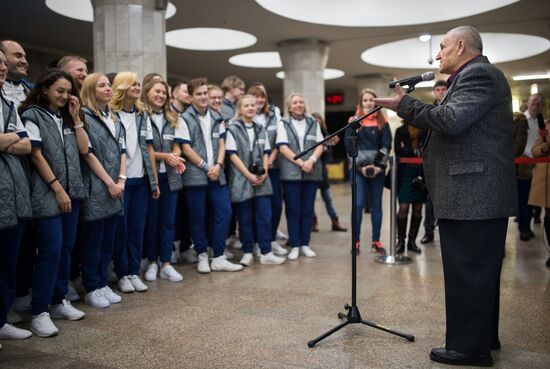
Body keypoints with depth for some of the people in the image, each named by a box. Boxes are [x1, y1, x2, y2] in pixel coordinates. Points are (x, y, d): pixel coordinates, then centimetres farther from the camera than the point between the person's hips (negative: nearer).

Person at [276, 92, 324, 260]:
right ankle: (294, 246, 5)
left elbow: (320, 145, 7)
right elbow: (283, 147, -6)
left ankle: (305, 244, 13)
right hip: (291, 172, -3)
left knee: (308, 210, 5)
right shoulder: (283, 123, 5)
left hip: (312, 172, 3)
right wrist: (300, 163, -15)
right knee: (293, 210, -2)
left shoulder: (313, 123, 14)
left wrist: (311, 160, -12)